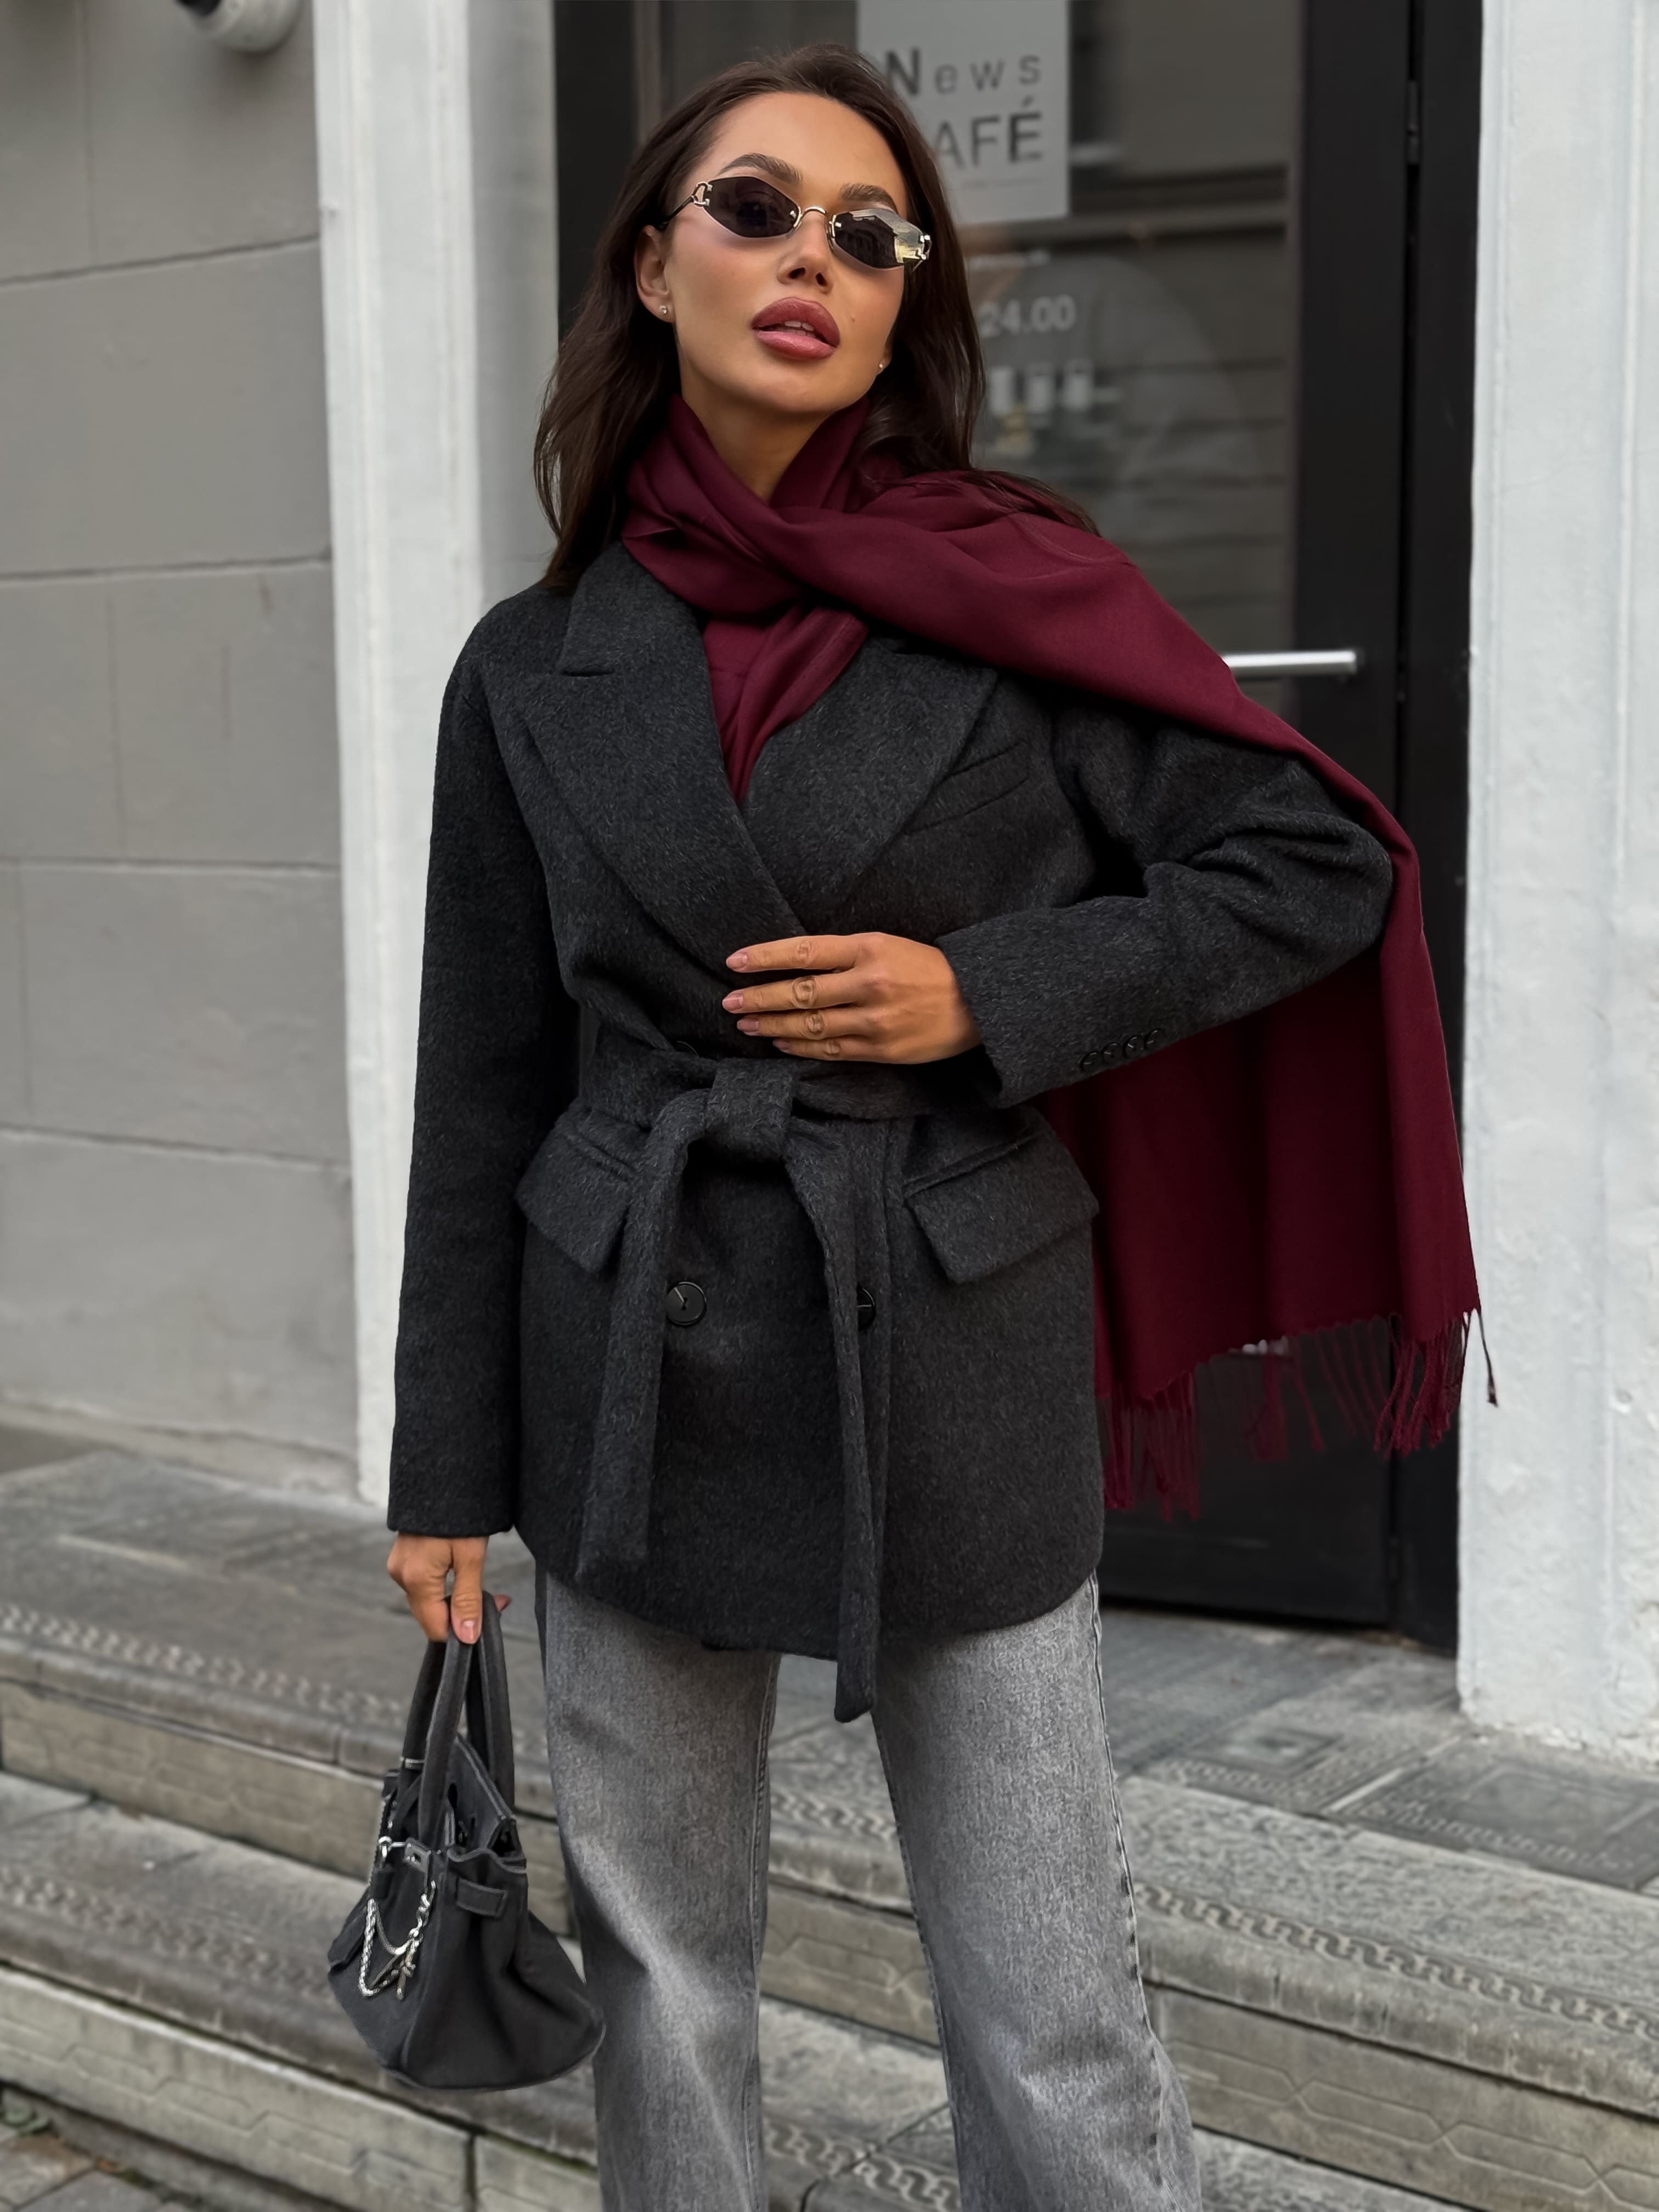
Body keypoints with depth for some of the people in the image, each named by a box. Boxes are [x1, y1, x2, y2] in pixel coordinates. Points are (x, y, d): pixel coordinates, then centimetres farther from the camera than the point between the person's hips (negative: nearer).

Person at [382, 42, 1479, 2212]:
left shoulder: (1019, 598, -3)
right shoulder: (535, 670, 3)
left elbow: (1319, 869, 0)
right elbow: (483, 1088, 6)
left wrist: (985, 994, -13)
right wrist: (447, 1473, 6)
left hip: (962, 1376, -2)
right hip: (635, 1378, 2)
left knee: (1058, 2032, 3)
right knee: (662, 1981, 14)